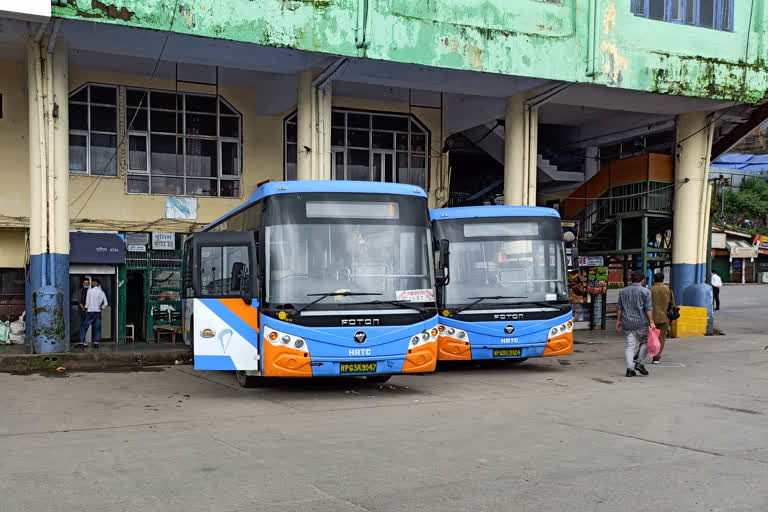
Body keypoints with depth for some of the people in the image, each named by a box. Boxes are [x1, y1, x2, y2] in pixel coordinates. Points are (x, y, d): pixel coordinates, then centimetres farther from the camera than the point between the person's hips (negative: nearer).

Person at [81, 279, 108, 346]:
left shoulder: (90, 291, -5)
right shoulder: (102, 292, 4)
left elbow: (87, 301, -3)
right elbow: (105, 304, 2)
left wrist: (86, 308, 11)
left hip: (91, 311, -3)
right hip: (98, 312, 3)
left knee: (84, 327, 3)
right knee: (97, 328, 6)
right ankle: (96, 341, 0)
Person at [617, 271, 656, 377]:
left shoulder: (623, 291, 11)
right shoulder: (645, 291, -3)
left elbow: (619, 308, 12)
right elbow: (649, 308, -9)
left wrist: (618, 321, 18)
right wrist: (651, 322, -9)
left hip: (627, 323, 4)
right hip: (641, 322, -4)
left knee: (630, 345, 3)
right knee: (645, 342, 14)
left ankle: (630, 368, -4)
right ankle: (640, 363, 5)